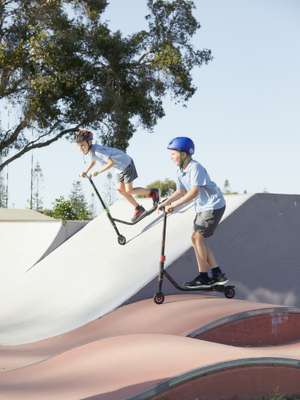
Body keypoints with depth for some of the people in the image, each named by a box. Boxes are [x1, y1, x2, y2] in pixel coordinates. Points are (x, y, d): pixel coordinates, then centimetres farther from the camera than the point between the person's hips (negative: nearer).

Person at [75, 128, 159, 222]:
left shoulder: (97, 150, -29)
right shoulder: (91, 150, -1)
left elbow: (111, 163, -34)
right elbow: (93, 161, 21)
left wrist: (98, 171, -32)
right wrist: (85, 171, 7)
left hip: (127, 164, -9)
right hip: (121, 168, 9)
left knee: (128, 191, -8)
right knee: (121, 189, 8)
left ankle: (152, 192, 10)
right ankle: (138, 209, 17)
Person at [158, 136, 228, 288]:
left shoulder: (195, 168, -23)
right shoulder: (180, 171, 4)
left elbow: (194, 192, -31)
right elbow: (180, 191, 12)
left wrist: (173, 205, -31)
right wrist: (165, 203, -2)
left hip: (213, 206, -9)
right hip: (202, 207, 9)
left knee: (197, 237, -10)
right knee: (198, 239, 8)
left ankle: (203, 277, -2)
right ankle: (217, 274, 14)